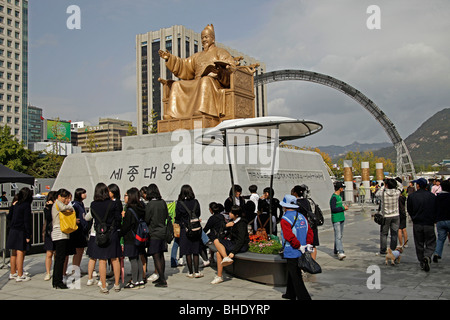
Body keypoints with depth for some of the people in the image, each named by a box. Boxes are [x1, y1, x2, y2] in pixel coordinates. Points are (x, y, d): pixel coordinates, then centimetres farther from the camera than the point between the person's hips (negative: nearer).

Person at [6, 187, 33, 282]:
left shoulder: (16, 204, 7)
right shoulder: (26, 205, -14)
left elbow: (9, 217, 14)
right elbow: (27, 221, -17)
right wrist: (28, 235, -14)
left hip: (13, 231, 7)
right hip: (21, 232, -7)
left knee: (14, 253, 16)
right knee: (20, 253, -3)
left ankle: (12, 273, 27)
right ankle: (20, 276, 0)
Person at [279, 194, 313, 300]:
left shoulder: (285, 220, -15)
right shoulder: (302, 217, 8)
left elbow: (290, 236, -25)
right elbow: (309, 231, 5)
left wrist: (299, 246, -16)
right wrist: (308, 244, -1)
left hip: (292, 253, -8)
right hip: (301, 252, 8)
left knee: (296, 278, -2)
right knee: (292, 273, 24)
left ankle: (304, 297, -5)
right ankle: (291, 294, 37)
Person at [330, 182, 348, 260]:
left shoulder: (339, 196, 16)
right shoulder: (333, 197, -15)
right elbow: (333, 209, -22)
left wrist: (343, 207, 8)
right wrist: (343, 208, -14)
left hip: (341, 218, 9)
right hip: (336, 219, -9)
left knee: (340, 235, 13)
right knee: (338, 236, -12)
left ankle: (336, 251, 24)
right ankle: (340, 252, -17)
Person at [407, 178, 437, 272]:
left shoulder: (411, 196, -7)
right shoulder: (432, 196, -6)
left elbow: (409, 210, 2)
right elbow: (436, 210, 1)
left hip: (417, 225, 1)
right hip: (429, 224, 0)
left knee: (419, 245, 13)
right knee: (431, 244, 7)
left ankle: (422, 263, 16)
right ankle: (427, 257, -18)